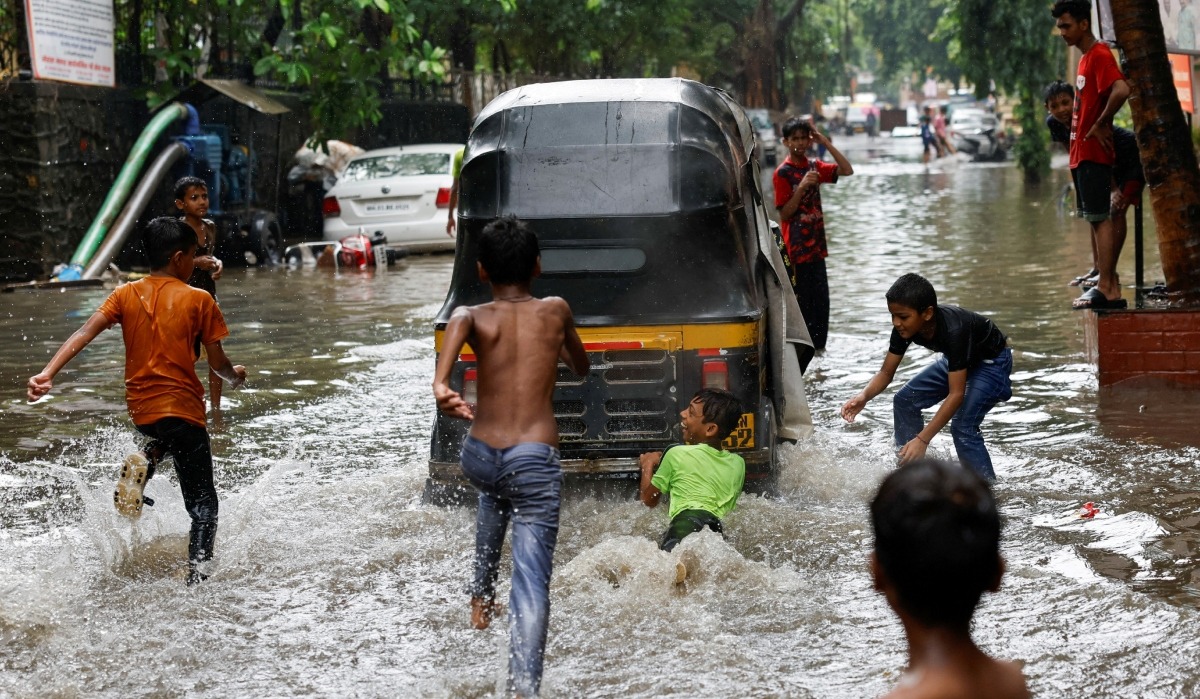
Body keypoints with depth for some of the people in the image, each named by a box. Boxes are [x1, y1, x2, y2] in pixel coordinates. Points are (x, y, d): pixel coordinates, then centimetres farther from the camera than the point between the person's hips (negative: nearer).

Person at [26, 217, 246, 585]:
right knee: (203, 505, 1)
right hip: (181, 407, -5)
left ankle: (147, 459, 9)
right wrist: (235, 376, 19)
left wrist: (48, 373, -17)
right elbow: (217, 363, -4)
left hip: (139, 409, 5)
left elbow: (85, 332, -9)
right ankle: (195, 578, -19)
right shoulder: (199, 300, -6)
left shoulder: (125, 294, 5)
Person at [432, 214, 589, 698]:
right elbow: (582, 368, 25)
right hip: (535, 459, -3)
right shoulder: (555, 311, 8)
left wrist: (440, 383, -36)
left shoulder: (474, 317, 4)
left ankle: (481, 597, 46)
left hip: (478, 458, 3)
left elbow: (458, 322, -22)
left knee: (493, 492, 40)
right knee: (531, 580, -8)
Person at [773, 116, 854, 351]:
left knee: (821, 302, 9)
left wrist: (825, 142, -2)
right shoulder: (783, 173, -9)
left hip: (816, 246, 6)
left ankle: (819, 348, 18)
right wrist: (802, 187, -24)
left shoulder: (814, 166, 10)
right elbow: (784, 213, -12)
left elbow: (847, 171, 2)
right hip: (797, 250, -6)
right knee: (803, 304, -3)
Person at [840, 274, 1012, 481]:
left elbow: (956, 394, -41)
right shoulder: (904, 328, -20)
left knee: (963, 425, -25)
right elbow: (886, 373, -10)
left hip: (993, 361, -8)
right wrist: (864, 396, -33)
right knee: (905, 400, 0)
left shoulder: (953, 330, -40)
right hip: (957, 359, 8)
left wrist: (923, 439, -46)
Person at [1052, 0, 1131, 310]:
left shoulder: (1100, 55, -13)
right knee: (1096, 219, 10)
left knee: (1099, 218, -9)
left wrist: (1101, 125, -19)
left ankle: (1106, 289, -9)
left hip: (1093, 153, -10)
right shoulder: (1086, 58, 18)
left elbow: (1121, 90, -30)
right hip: (1082, 153, 10)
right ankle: (1110, 287, 13)